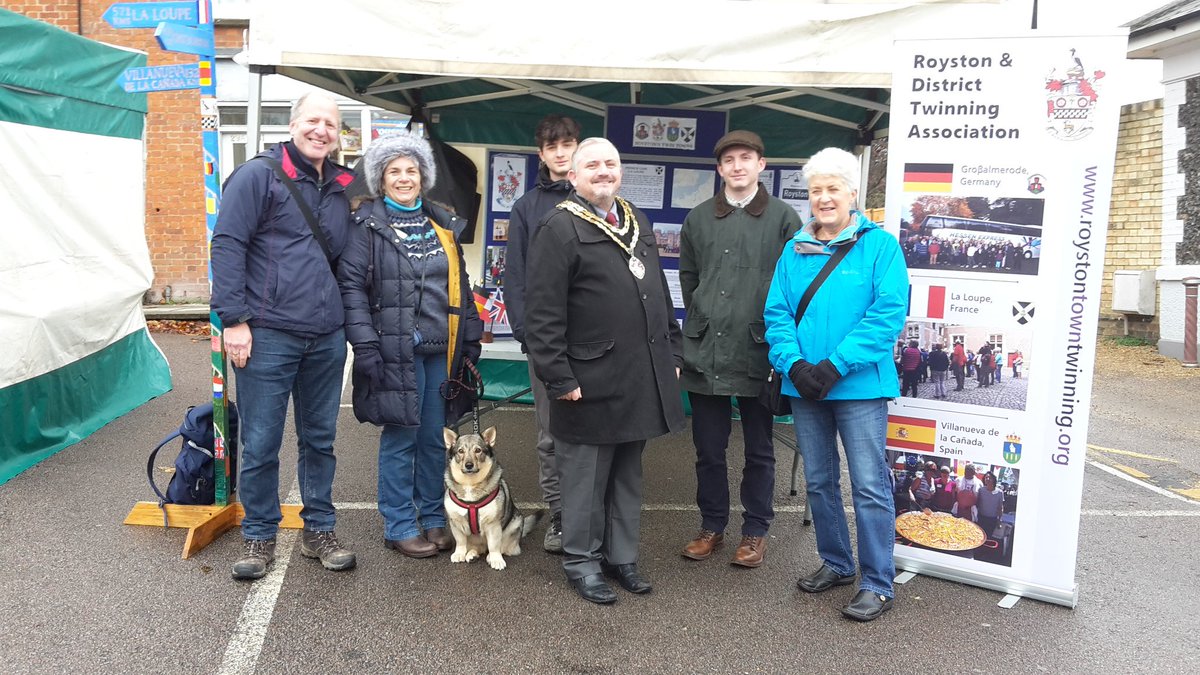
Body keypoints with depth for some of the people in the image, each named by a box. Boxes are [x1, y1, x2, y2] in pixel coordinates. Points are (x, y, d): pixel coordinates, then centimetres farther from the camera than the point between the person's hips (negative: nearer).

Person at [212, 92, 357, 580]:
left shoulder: (341, 188, 14)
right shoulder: (259, 174, -3)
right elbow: (227, 244, -8)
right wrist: (234, 319, -13)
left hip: (327, 338, 5)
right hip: (267, 336, -5)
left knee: (319, 439, 13)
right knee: (260, 444, 3)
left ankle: (319, 530, 26)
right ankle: (259, 536, 19)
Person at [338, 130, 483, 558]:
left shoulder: (443, 225, 14)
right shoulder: (367, 225, -3)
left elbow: (460, 287, 17)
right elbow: (351, 286, -9)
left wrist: (471, 341, 12)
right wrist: (367, 347, -16)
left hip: (442, 350, 5)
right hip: (396, 350, -5)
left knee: (435, 437, 11)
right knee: (400, 438, 2)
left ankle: (434, 518, 25)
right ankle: (399, 527, 16)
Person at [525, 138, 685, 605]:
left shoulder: (639, 224, 15)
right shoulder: (559, 229, -10)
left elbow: (660, 296, 20)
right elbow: (543, 314, -14)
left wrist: (673, 353, 15)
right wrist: (558, 379, -17)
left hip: (642, 382, 7)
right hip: (591, 386, -7)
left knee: (628, 476, 17)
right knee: (586, 479, 7)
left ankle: (621, 556, 31)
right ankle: (582, 562, 24)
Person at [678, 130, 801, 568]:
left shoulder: (783, 217, 0)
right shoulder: (698, 219, 9)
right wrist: (703, 318, 11)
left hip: (759, 352, -2)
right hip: (705, 352, 3)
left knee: (759, 450, 10)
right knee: (708, 449, 11)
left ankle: (755, 531, 23)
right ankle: (712, 526, 26)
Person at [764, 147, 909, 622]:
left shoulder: (879, 245, -4)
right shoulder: (794, 250, 9)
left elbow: (889, 313, -13)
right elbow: (776, 312, 5)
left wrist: (835, 365, -18)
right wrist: (794, 364, -12)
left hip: (859, 385, -5)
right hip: (804, 384, 5)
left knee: (869, 485, -2)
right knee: (818, 481, 15)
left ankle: (877, 584, 11)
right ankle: (836, 564, 32)